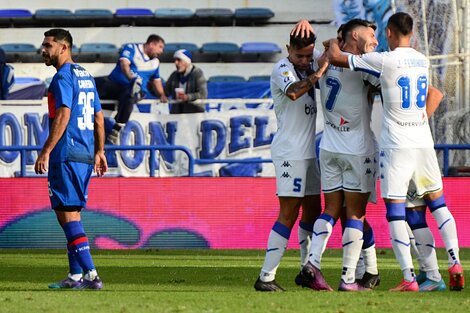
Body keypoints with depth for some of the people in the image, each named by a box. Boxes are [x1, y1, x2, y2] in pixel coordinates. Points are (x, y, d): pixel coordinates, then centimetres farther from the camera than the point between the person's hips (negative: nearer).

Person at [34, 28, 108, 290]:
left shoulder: (63, 78, -10)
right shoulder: (86, 76, 17)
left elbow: (63, 115, -20)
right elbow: (99, 117, 20)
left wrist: (46, 152, -21)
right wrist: (99, 152, 24)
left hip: (66, 156, -9)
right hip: (86, 155, 9)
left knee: (67, 215, -9)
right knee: (72, 215, 13)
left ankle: (91, 275, -16)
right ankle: (76, 276, 12)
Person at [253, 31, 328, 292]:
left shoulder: (306, 69, 13)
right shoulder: (282, 69, -13)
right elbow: (293, 92, -32)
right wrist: (317, 73, -43)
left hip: (308, 151, 9)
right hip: (289, 151, -9)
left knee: (313, 210, 13)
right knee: (289, 214, -11)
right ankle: (266, 277, -12)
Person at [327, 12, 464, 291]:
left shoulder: (384, 61, -10)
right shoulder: (423, 61, 8)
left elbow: (336, 58, -4)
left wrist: (333, 43, 19)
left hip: (396, 144, -5)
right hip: (424, 142, 5)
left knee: (395, 211, -2)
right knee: (437, 202, 16)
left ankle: (409, 278, -8)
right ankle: (455, 263, 4)